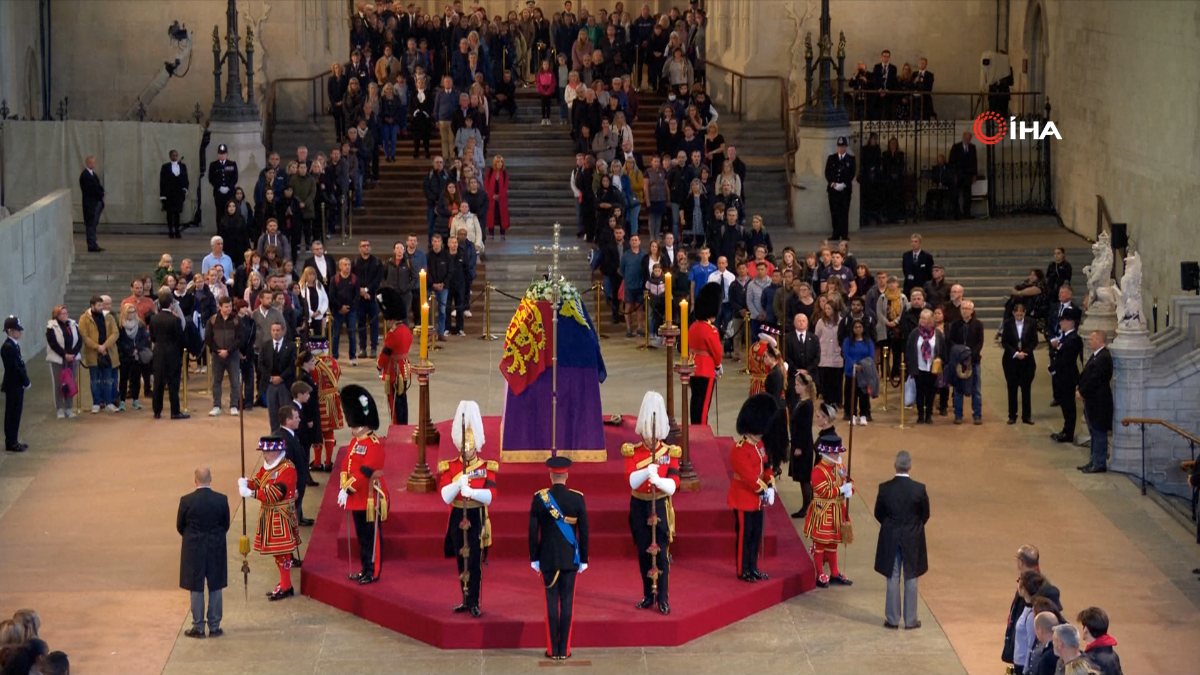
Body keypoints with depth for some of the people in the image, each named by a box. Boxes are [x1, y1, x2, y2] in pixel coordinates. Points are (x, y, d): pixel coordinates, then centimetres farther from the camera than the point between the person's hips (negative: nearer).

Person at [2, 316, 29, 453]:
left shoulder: (14, 345, 12)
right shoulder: (8, 347, -18)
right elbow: (15, 368, -21)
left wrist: (25, 380, 7)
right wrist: (26, 381, -14)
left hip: (17, 385, 9)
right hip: (13, 386, -9)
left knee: (16, 413, 14)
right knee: (12, 414, -3)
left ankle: (13, 441, 21)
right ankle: (11, 443, 2)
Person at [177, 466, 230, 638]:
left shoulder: (186, 501, -13)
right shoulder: (221, 500, -9)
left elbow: (180, 527, -2)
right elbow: (226, 525, 1)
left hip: (193, 550, -1)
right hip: (216, 550, 1)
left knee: (196, 589, 7)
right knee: (215, 588, 10)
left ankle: (198, 627, 12)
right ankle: (214, 627, 15)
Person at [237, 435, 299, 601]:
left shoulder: (287, 469, -18)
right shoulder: (267, 467, 13)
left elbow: (276, 493, -24)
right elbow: (256, 481, 6)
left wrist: (251, 493, -26)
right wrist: (244, 483, -17)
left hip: (280, 516, -9)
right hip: (268, 514, 9)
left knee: (282, 551, -4)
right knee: (276, 550, 15)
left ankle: (285, 587, 3)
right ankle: (285, 583, 25)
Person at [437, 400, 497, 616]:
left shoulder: (487, 467, -2)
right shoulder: (449, 468, 2)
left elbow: (489, 496, -14)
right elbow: (446, 496, -7)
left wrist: (471, 491, -30)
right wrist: (458, 483, -24)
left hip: (477, 518, -2)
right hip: (457, 518, 2)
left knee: (475, 562, -5)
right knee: (461, 561, 10)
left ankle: (474, 603, 0)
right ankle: (466, 600, 19)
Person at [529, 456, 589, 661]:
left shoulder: (539, 498, -7)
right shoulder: (577, 498, -7)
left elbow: (533, 531, -4)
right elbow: (584, 532, -3)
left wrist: (534, 559, 6)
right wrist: (583, 559, 7)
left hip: (547, 559, 0)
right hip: (570, 559, 0)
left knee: (551, 602, 4)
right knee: (567, 602, 4)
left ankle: (553, 650, 6)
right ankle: (564, 650, 6)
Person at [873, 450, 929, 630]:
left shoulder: (884, 488, -12)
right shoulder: (919, 489, -14)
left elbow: (878, 514, -2)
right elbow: (925, 515, -3)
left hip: (890, 539, 1)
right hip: (913, 540, -1)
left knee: (893, 579, 10)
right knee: (911, 578, 9)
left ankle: (892, 619, 14)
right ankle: (910, 620, 15)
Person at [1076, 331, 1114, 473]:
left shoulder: (1104, 358, -20)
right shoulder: (1095, 356, 12)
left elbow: (1094, 379, -22)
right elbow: (1086, 374, 15)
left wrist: (1082, 392, -14)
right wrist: (1079, 386, 1)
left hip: (1099, 402, -10)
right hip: (1092, 401, 10)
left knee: (1099, 433, -3)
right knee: (1094, 433, 17)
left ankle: (1099, 464, 2)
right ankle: (1094, 461, 25)